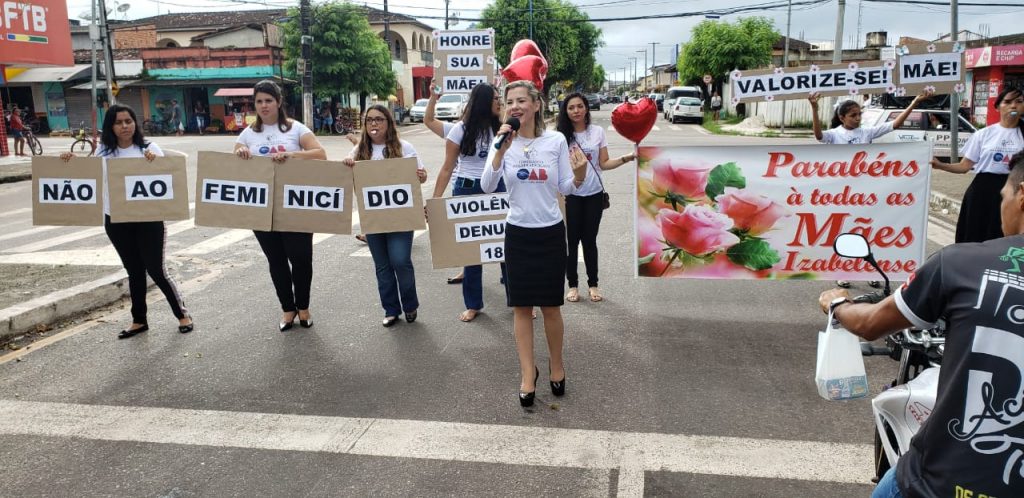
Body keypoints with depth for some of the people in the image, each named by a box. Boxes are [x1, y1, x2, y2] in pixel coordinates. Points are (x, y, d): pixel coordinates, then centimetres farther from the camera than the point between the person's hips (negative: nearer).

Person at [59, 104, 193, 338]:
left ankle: (182, 314, 16)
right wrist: (73, 161, 0)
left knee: (156, 270, -1)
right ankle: (139, 320, 26)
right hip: (116, 221, 4)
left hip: (148, 219, -4)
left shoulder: (149, 148, -4)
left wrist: (156, 161, -30)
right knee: (134, 272, 13)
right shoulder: (104, 152, 5)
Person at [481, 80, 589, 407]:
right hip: (517, 232, 1)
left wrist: (579, 175, -20)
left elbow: (566, 189, 0)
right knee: (521, 307, 5)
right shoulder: (503, 142, -3)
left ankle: (556, 365, 30)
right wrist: (501, 150, -23)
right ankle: (528, 372, 19)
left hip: (551, 232, -1)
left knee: (550, 306, 8)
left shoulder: (556, 141, -4)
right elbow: (487, 187, -15)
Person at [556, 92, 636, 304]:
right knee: (572, 240, 3)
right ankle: (573, 285, 15)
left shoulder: (598, 132, 2)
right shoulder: (561, 136, -3)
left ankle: (593, 284, 20)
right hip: (570, 195, -1)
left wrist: (626, 158, -12)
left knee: (589, 239, 8)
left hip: (594, 194, 1)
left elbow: (604, 163, 1)